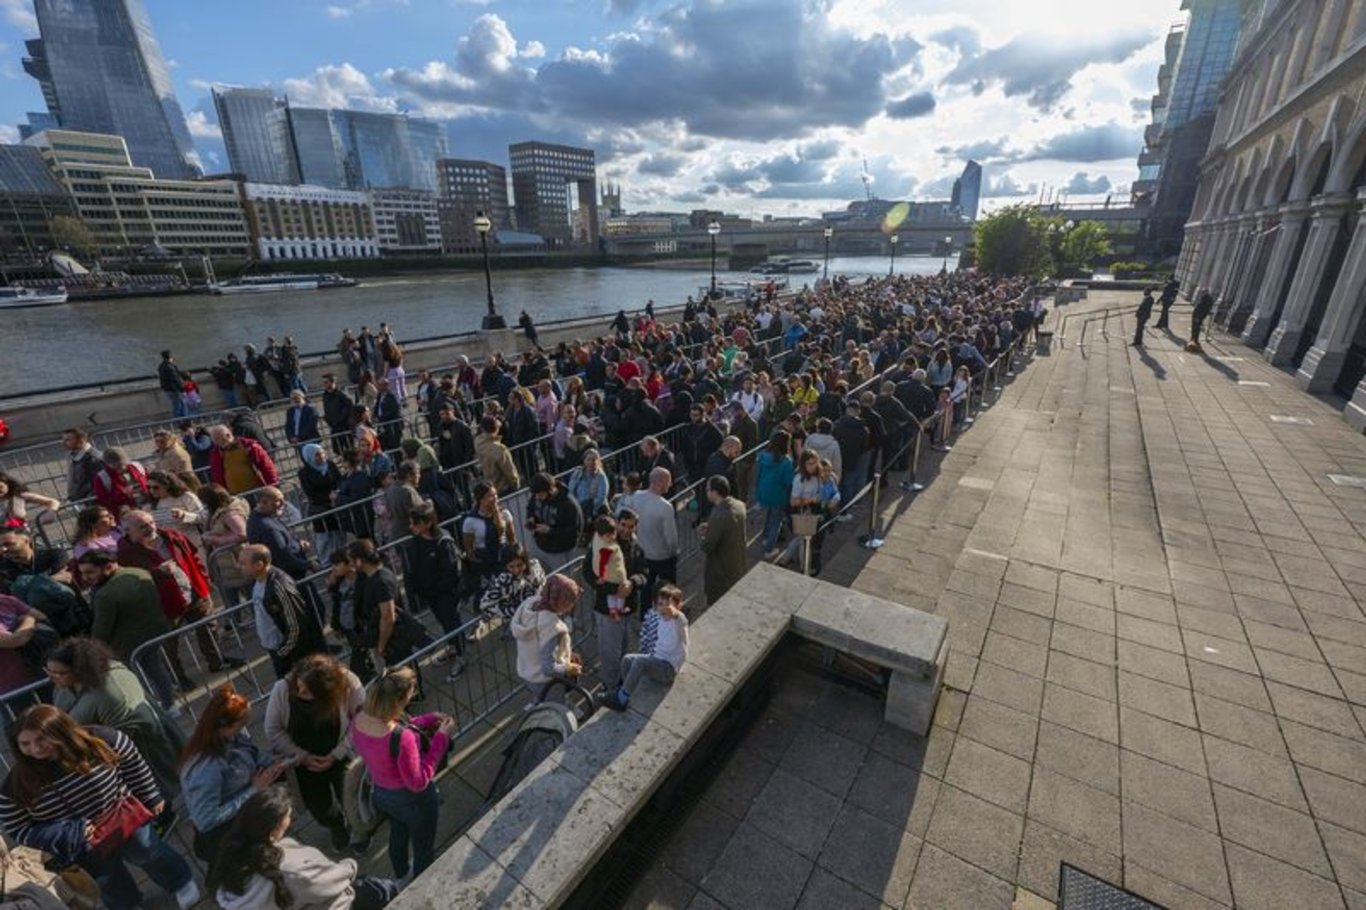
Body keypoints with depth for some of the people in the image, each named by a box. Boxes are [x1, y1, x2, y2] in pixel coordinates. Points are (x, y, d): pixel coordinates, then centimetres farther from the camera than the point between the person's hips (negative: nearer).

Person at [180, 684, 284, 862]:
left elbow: (252, 751, 1)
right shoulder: (206, 769, -34)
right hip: (219, 830, -7)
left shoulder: (231, 734, -17)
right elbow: (205, 821, -28)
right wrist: (253, 790, -24)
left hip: (244, 797, 7)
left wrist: (273, 764, -17)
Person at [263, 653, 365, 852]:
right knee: (319, 806, 13)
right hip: (304, 761, 2)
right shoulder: (282, 689, -26)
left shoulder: (349, 685, -30)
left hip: (341, 756, -2)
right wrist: (303, 756, -16)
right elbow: (273, 731, -13)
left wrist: (336, 755, -21)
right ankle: (336, 826, 51)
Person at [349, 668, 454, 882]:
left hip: (381, 792, 7)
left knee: (398, 834, 36)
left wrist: (429, 720, -5)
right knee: (424, 847, 24)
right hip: (412, 799, -7)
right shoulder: (402, 738, -42)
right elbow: (418, 782, -29)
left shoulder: (359, 720, -19)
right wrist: (441, 739, -28)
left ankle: (402, 876, 63)